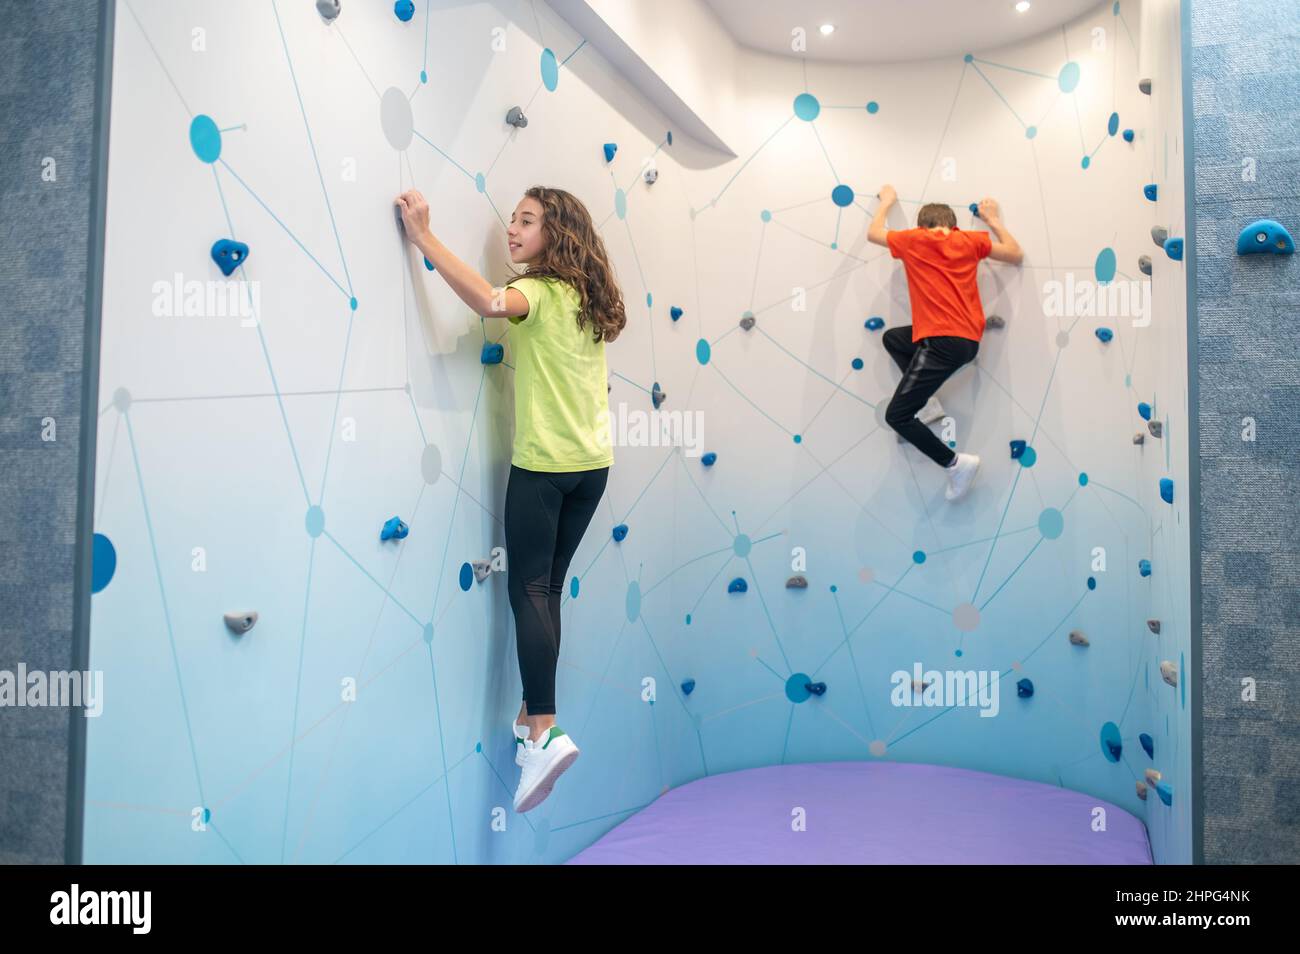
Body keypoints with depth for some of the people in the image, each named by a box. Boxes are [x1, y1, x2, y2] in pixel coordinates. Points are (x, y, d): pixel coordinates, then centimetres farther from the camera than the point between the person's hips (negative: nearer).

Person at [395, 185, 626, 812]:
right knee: (547, 589, 13)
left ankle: (544, 730, -11)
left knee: (528, 592, -5)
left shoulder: (540, 292, -11)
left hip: (543, 466, -7)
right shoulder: (587, 296, 11)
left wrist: (423, 237, -27)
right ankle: (533, 716, 21)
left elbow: (490, 301, -33)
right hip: (593, 463, 8)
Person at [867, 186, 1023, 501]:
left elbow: (872, 233, 24)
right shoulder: (970, 240, 14)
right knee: (892, 338, 29)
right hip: (969, 339, 7)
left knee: (896, 416, -7)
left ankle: (955, 463, -11)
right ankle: (927, 403, 18)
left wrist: (886, 201, 41)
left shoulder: (913, 239, 5)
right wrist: (994, 220, 38)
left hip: (943, 342, -7)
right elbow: (1016, 255, 27)